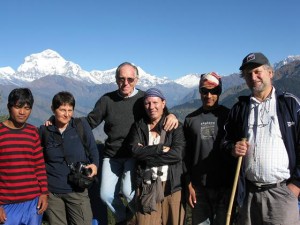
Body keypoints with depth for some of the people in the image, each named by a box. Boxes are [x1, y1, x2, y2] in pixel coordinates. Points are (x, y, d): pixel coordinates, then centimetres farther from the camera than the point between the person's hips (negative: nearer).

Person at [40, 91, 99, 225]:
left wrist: (95, 164, -15)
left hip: (77, 190, -1)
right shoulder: (45, 130, 1)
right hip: (51, 191, 1)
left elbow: (93, 149, 4)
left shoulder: (81, 125, -3)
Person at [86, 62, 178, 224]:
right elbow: (89, 122, 4)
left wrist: (171, 115, -24)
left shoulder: (144, 99, -3)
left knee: (128, 191, -15)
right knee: (106, 194, 0)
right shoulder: (107, 100, 1)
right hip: (112, 155, 3)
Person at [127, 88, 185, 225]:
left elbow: (178, 153, -11)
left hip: (172, 184, -1)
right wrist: (161, 148, -13)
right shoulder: (138, 127, 9)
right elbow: (135, 151, -7)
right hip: (146, 185, 1)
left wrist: (146, 154, -10)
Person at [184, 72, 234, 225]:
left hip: (225, 186, -2)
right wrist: (189, 184, 3)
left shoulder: (228, 116, 0)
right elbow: (186, 155, 8)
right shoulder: (191, 119, 6)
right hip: (199, 188, 2)